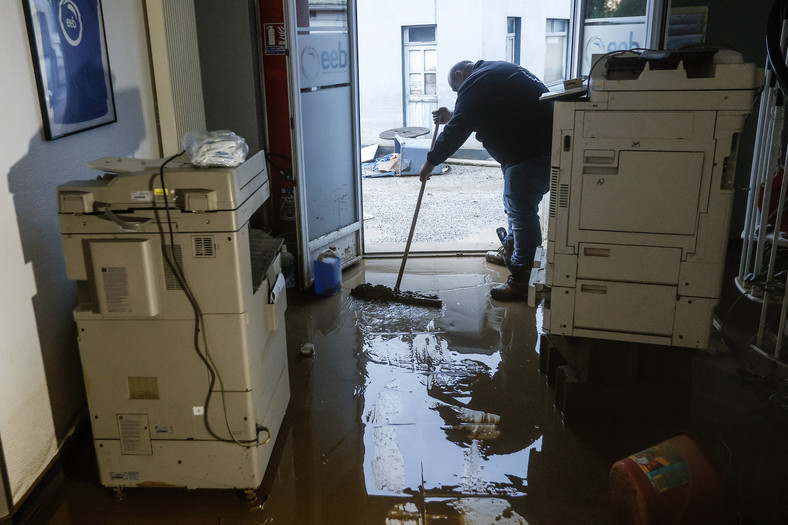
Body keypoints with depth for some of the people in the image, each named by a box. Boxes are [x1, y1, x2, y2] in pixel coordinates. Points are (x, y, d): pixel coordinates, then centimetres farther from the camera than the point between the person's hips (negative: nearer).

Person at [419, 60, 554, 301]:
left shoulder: (474, 84, -11)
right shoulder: (494, 71, 21)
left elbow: (456, 132, -12)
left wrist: (431, 161, -3)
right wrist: (452, 117, 27)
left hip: (530, 152, -11)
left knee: (521, 211, -7)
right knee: (514, 206, 23)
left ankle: (521, 281, -2)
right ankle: (511, 252, 41)